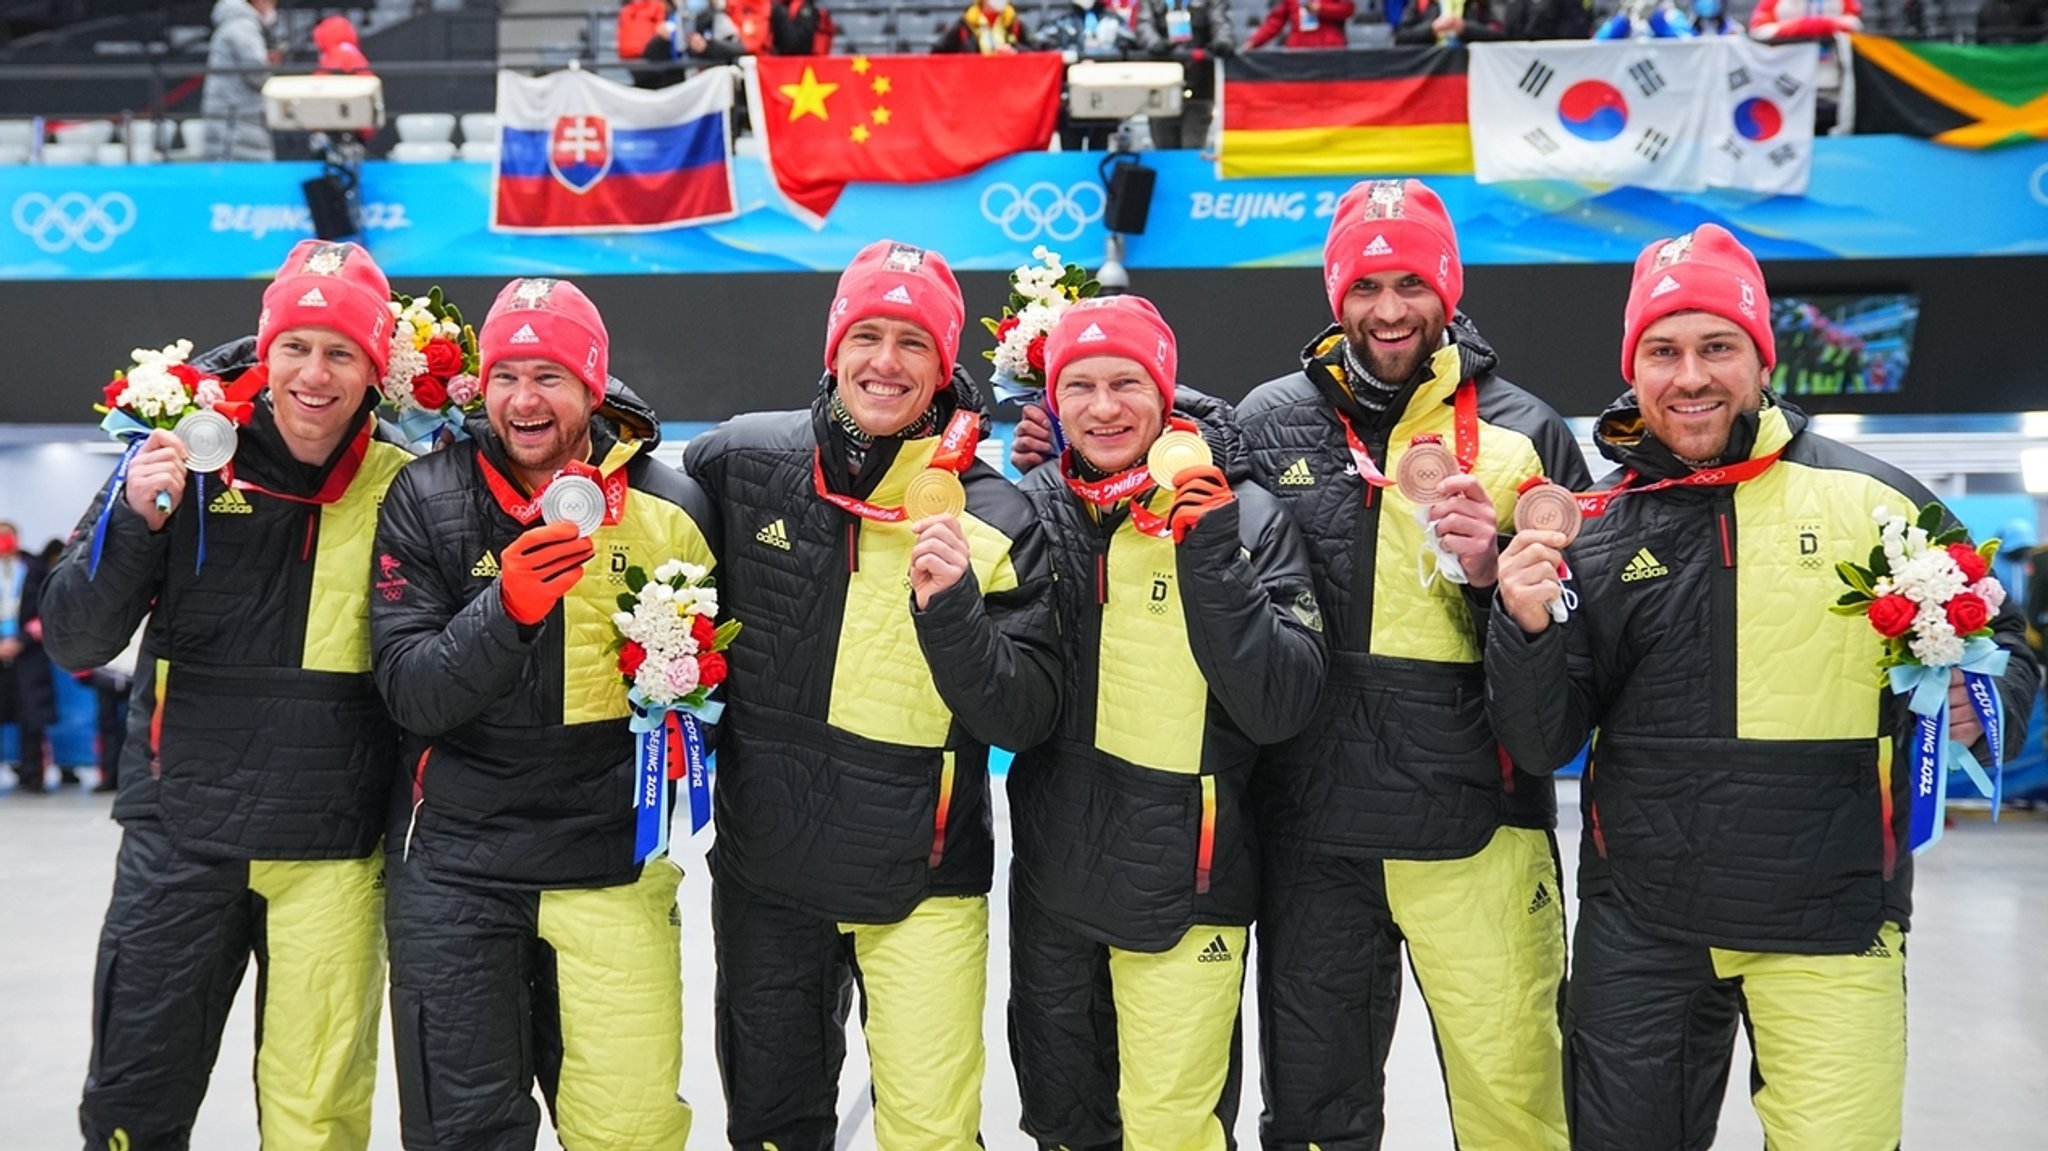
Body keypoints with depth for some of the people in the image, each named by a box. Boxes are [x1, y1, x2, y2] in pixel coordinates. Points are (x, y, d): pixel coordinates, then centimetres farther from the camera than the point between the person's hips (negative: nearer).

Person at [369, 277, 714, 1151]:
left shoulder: (669, 506, -1)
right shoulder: (426, 500, -4)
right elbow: (411, 694, -11)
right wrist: (507, 607, -27)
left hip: (613, 861, 1)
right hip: (458, 866, 0)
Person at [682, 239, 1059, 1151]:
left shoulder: (993, 517, -10)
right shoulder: (744, 459, -5)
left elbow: (1025, 719, -14)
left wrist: (950, 606, -28)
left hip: (922, 884, -2)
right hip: (764, 872, 3)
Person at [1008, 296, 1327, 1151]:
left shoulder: (1246, 517, -10)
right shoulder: (1033, 508, 0)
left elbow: (1279, 710, -18)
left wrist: (1213, 559, -25)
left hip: (1182, 884, -4)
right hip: (1052, 879, 4)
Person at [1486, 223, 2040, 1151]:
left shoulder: (1874, 500, -3)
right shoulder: (1592, 525, 2)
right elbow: (1543, 746, 2)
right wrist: (1526, 627, -16)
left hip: (1830, 928, -2)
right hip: (1638, 931, 2)